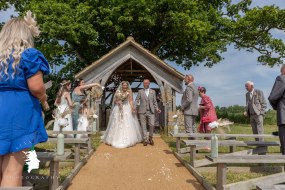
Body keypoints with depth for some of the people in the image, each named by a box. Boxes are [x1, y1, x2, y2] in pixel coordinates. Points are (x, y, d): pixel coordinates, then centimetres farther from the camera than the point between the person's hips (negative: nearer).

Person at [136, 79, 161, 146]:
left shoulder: (153, 91, 12)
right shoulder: (140, 91, 9)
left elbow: (154, 101, 14)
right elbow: (137, 100, 7)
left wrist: (156, 108, 1)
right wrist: (137, 106, -11)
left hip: (151, 111, 1)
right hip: (142, 111, 0)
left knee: (152, 125, -6)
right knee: (143, 126, 0)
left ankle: (150, 138, 16)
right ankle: (145, 140, 10)